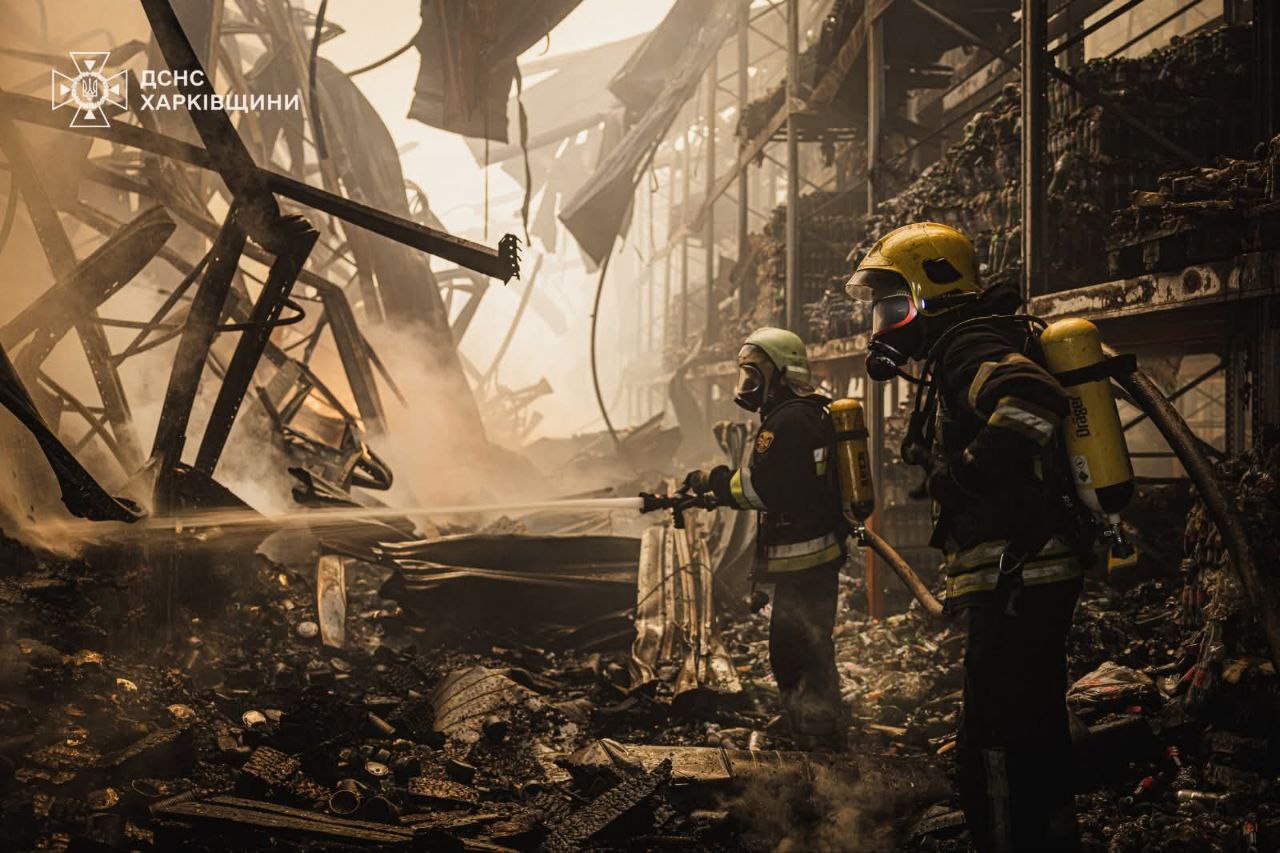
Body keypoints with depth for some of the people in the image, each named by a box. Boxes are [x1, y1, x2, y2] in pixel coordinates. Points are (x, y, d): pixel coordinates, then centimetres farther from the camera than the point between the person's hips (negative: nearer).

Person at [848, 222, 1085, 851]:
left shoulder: (970, 345, -12)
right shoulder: (954, 354, 20)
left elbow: (1032, 403, -33)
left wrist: (961, 474, -23)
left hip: (1015, 579, -11)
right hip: (1023, 580, 11)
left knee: (998, 757, -8)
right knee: (1034, 738, 21)